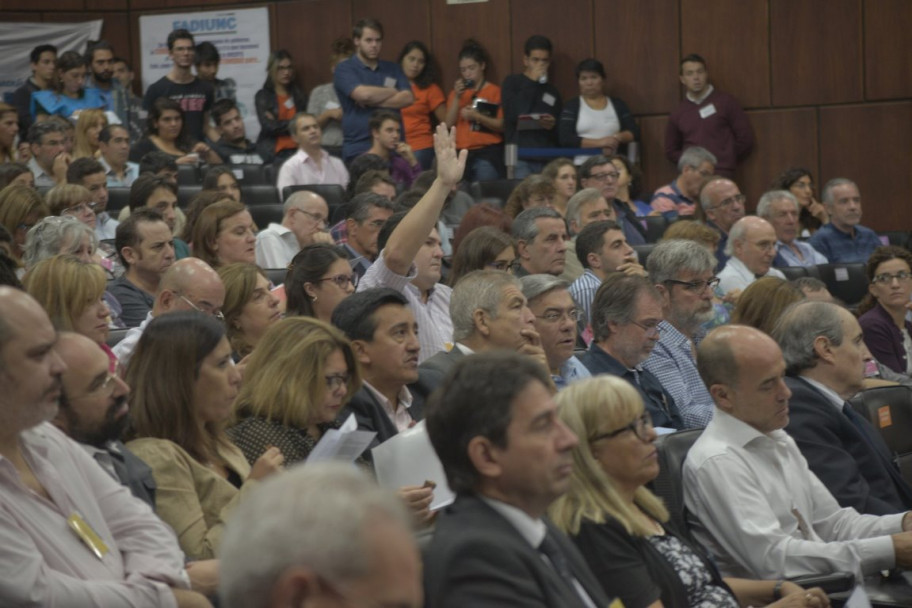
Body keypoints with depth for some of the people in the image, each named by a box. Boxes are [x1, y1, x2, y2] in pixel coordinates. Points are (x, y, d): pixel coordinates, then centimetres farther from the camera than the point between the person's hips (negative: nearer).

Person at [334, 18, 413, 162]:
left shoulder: (393, 69, 16)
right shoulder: (344, 69, 2)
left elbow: (408, 98, 2)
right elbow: (363, 93, -15)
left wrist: (372, 102, -8)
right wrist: (393, 92, 2)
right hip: (358, 149, -3)